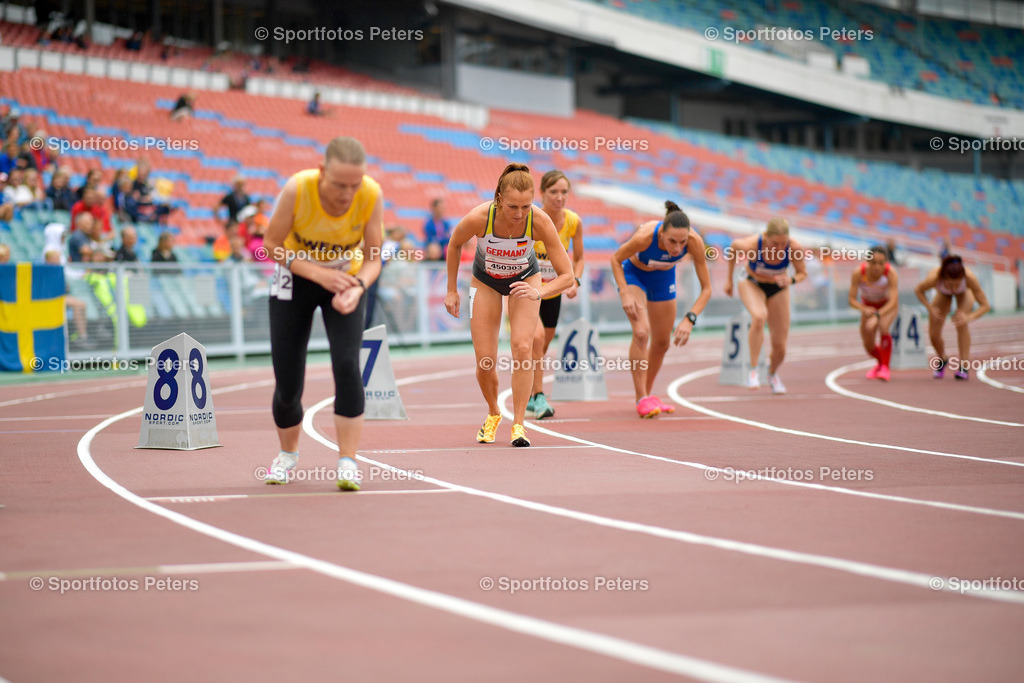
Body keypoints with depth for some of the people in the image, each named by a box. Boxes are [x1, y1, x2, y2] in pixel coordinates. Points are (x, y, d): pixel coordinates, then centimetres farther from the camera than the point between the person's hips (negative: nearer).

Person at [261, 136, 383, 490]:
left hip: (345, 280, 0)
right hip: (295, 278, 0)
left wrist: (358, 287, -37)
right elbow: (272, 243, -18)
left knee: (347, 365, -22)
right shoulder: (297, 189, -30)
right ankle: (288, 453, 29)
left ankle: (347, 462, -15)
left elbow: (372, 258, -15)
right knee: (287, 383, 0)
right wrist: (318, 273, -30)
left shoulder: (372, 195, -26)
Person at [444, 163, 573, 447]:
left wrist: (539, 292, -45)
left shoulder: (540, 222, -34)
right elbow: (454, 245, -9)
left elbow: (567, 276, -27)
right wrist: (452, 290, -3)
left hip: (525, 278, 0)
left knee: (522, 349, -20)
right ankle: (493, 413, 24)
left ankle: (518, 424, -9)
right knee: (485, 361, -5)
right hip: (486, 281, 0)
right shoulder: (478, 218, -34)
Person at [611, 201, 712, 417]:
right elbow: (616, 259, -19)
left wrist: (689, 319, -36)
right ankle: (641, 399, -16)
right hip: (634, 273, -4)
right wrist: (625, 294, -29)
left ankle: (648, 394, 33)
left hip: (663, 277, 4)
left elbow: (706, 289, -24)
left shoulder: (694, 242, -34)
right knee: (641, 332, -23)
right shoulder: (645, 236, -41)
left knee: (662, 343, 11)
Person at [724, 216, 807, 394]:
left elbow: (802, 273, -11)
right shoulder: (751, 245, -34)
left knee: (780, 347, 1)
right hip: (752, 284, -2)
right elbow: (734, 245, -9)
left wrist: (791, 280, -35)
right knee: (759, 316, -37)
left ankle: (772, 374, 37)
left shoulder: (795, 248, -30)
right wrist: (729, 278, 2)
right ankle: (753, 371, -25)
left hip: (778, 289, 2)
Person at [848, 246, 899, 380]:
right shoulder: (858, 273, -32)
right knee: (868, 345, 4)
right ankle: (880, 363, 38)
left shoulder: (891, 273, -36)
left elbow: (893, 302, -39)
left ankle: (885, 368, -18)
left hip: (888, 305, -2)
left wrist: (877, 316, -53)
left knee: (883, 327, -32)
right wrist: (864, 309, -46)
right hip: (869, 306, 2)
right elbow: (852, 300, -26)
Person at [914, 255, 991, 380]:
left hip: (964, 293, -1)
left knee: (961, 324, -28)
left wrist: (969, 317, -50)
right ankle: (941, 360, 28)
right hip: (943, 294, 1)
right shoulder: (934, 277, -42)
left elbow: (985, 305, -33)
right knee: (933, 334, -3)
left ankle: (963, 366, -21)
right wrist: (930, 308, -31)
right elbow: (918, 290, -18)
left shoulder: (970, 278, -43)